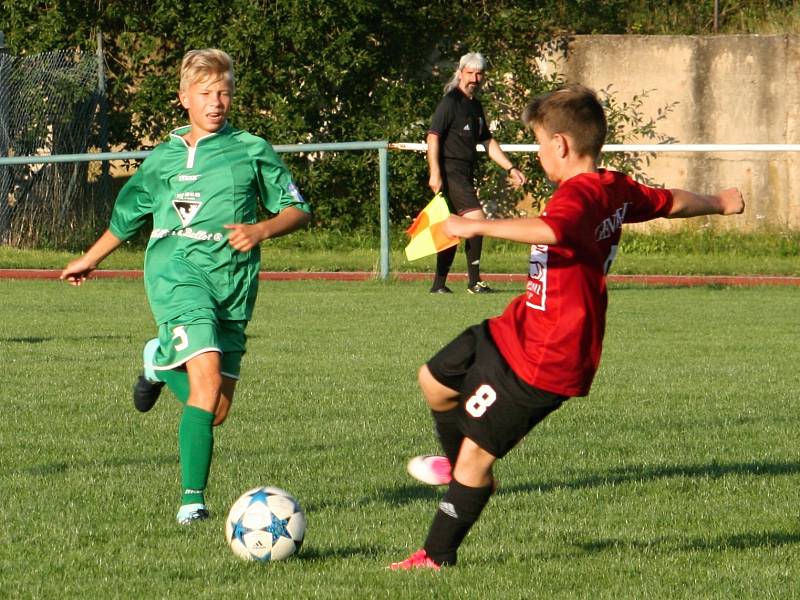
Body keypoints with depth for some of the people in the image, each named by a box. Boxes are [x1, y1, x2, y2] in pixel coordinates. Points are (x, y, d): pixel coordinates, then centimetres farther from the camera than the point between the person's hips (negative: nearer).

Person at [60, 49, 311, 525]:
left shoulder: (252, 151, 9)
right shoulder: (163, 160, 12)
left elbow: (298, 209, 10)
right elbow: (126, 217, 28)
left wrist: (262, 230, -10)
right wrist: (90, 260, 38)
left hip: (234, 280, 2)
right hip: (178, 270, -2)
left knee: (218, 410, 4)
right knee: (208, 377, -25)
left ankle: (161, 362, 33)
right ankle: (192, 498, -18)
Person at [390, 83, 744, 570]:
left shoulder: (578, 195, -25)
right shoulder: (616, 191, 5)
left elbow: (549, 231, -48)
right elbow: (674, 202, 23)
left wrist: (478, 227, -45)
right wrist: (720, 203, 42)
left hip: (545, 360, -10)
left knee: (476, 452, -5)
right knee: (436, 380, 22)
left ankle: (438, 556, 3)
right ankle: (464, 468, 45)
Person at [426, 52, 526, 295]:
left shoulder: (475, 106, 18)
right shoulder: (450, 102, -9)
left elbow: (487, 142, 27)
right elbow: (433, 136, -15)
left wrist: (510, 168, 21)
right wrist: (434, 172, -23)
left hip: (465, 174, 9)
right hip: (450, 172, -9)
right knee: (477, 220, -15)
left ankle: (439, 284, 13)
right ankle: (474, 281, -9)